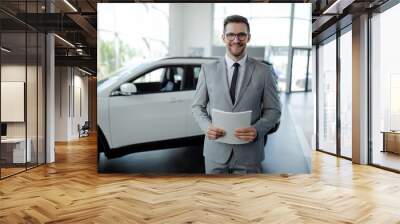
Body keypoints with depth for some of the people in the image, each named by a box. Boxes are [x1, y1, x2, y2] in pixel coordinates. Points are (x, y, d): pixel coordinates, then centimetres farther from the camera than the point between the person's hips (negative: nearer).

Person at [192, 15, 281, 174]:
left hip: (249, 153, 0)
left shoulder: (264, 71, 0)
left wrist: (257, 130, -16)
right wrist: (207, 126, -13)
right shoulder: (208, 69, 3)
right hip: (215, 151, 1)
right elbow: (197, 106, 7)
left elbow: (273, 110, 2)